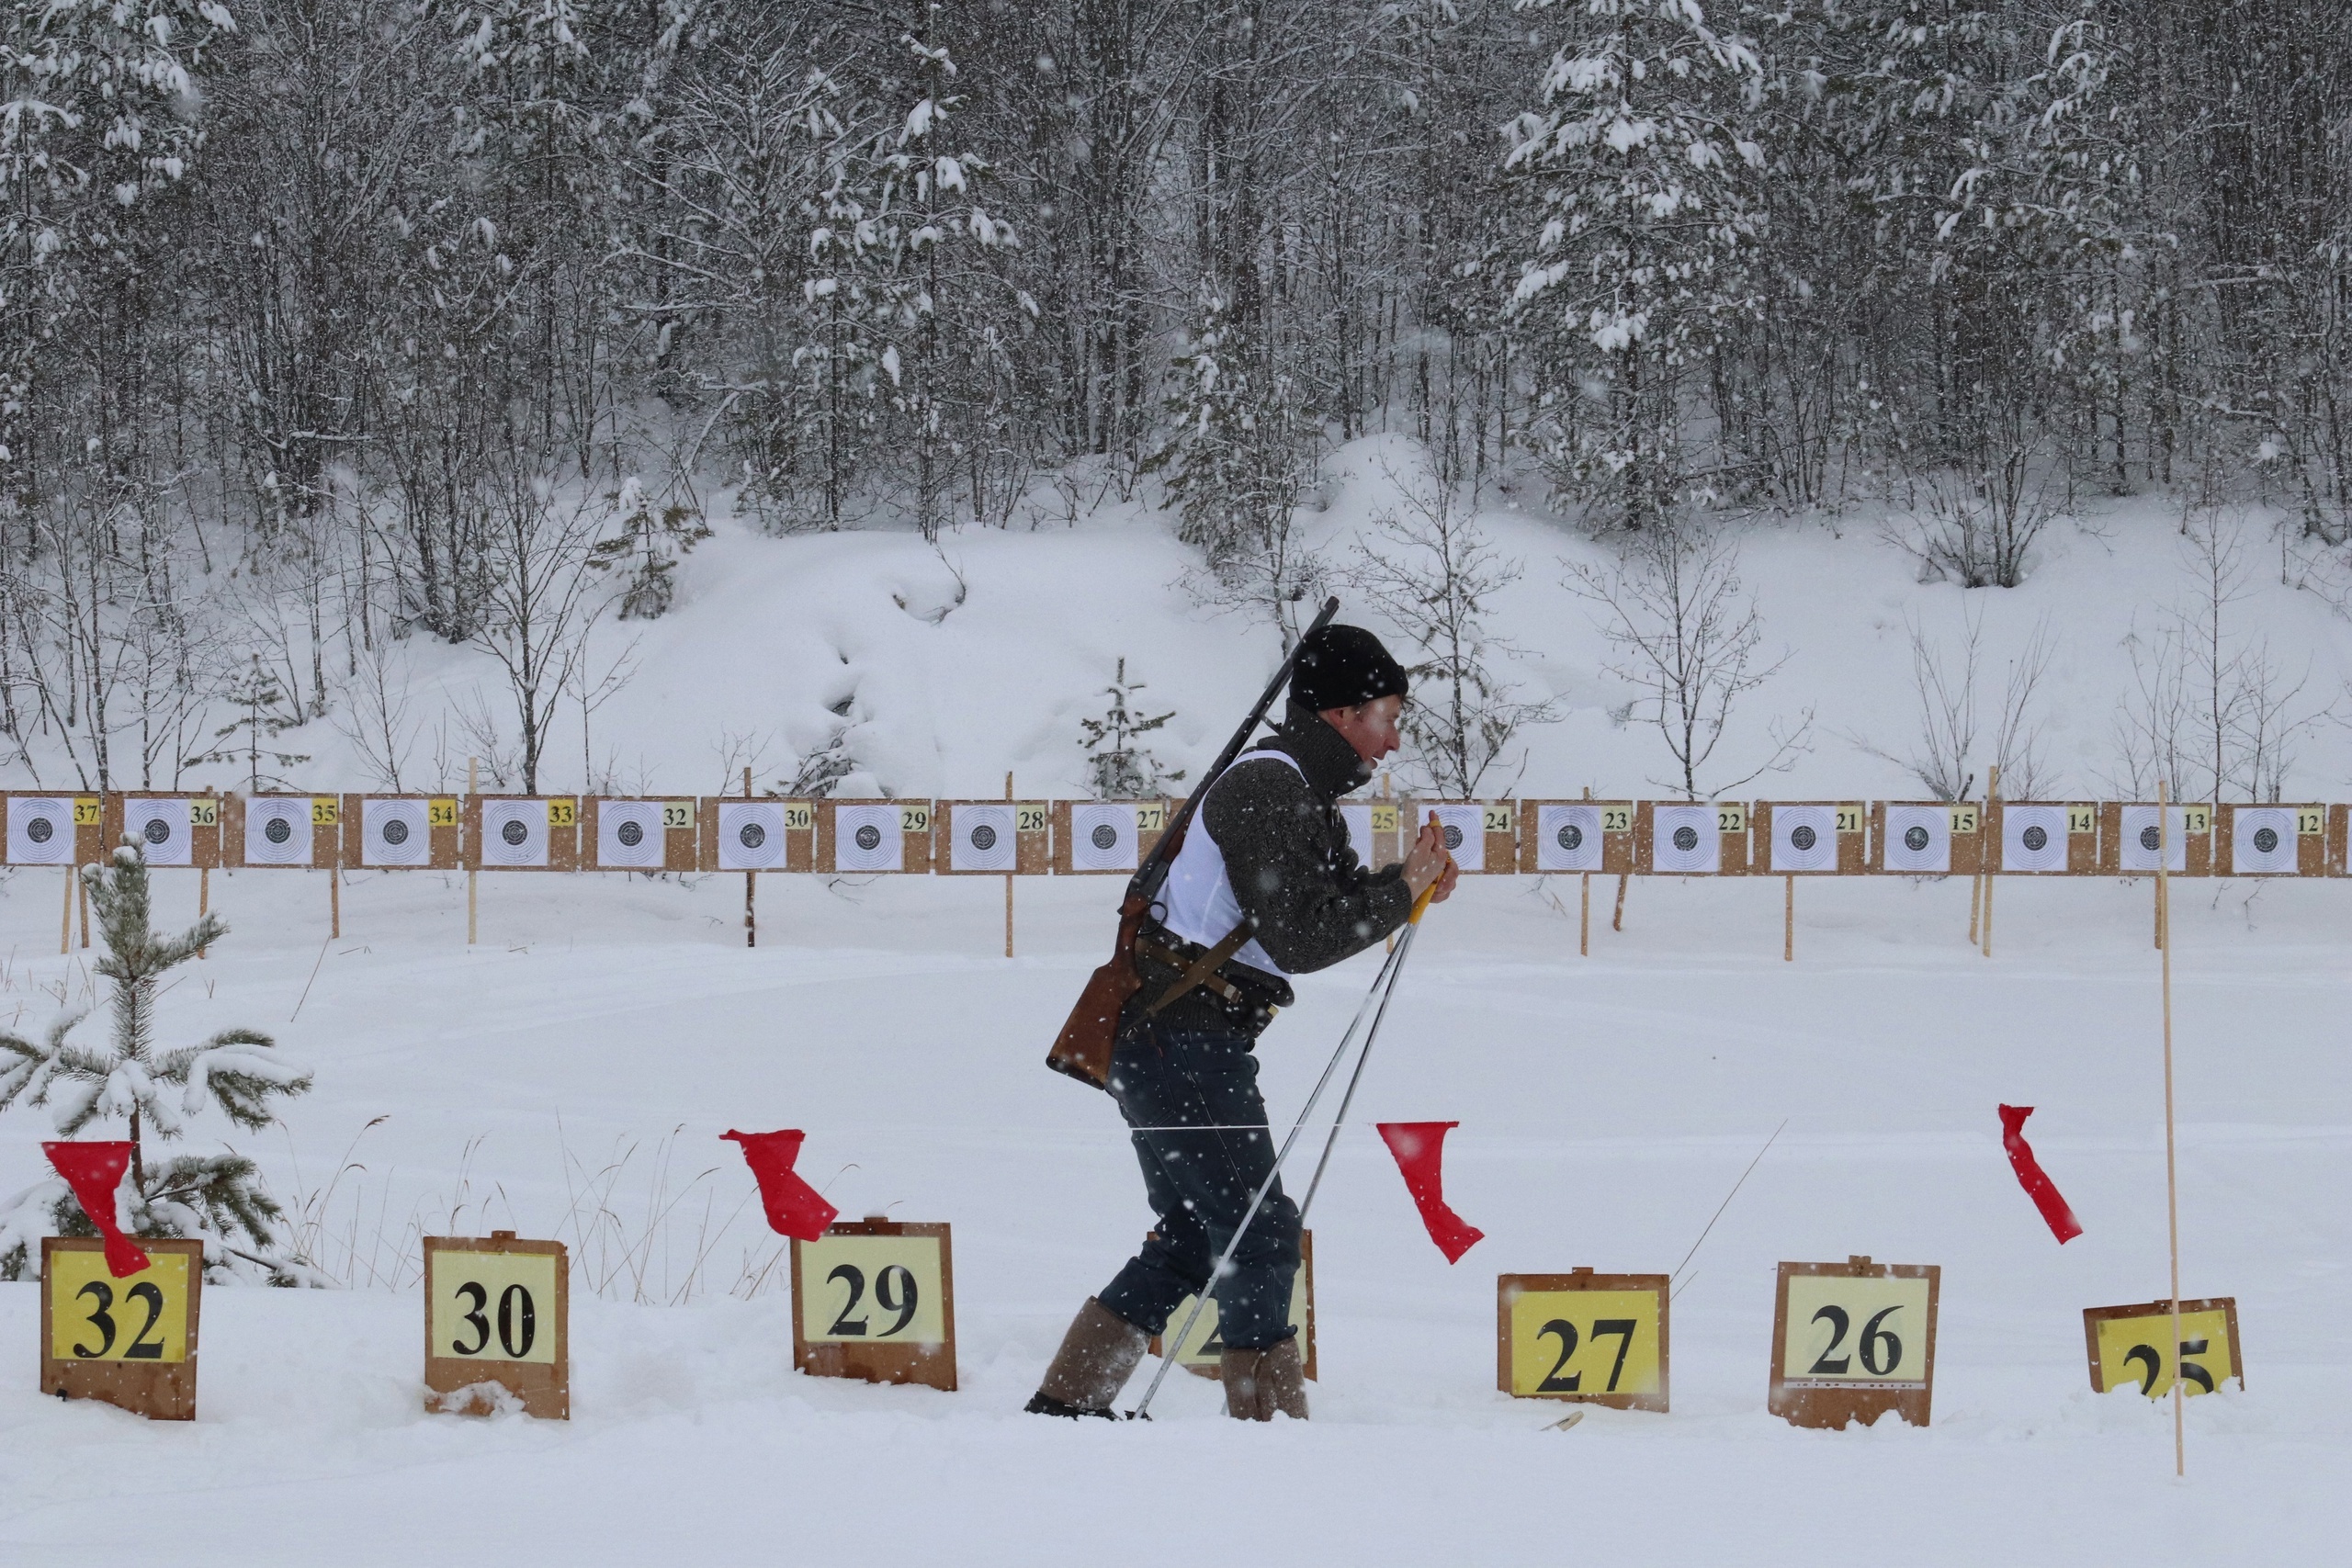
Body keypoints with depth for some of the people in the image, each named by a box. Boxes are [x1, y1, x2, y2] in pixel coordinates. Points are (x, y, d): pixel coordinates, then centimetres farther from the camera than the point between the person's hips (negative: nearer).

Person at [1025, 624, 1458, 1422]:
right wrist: (1402, 890, -15)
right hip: (1182, 1043, -11)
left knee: (1198, 1235, 15)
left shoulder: (1303, 792, 16)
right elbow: (1298, 939, -23)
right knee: (1259, 1231, -7)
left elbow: (1331, 906, 19)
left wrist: (1410, 883, 1)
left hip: (1183, 1041, 11)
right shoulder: (1267, 789, -17)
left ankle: (1065, 1400, 19)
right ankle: (1269, 1421, -3)